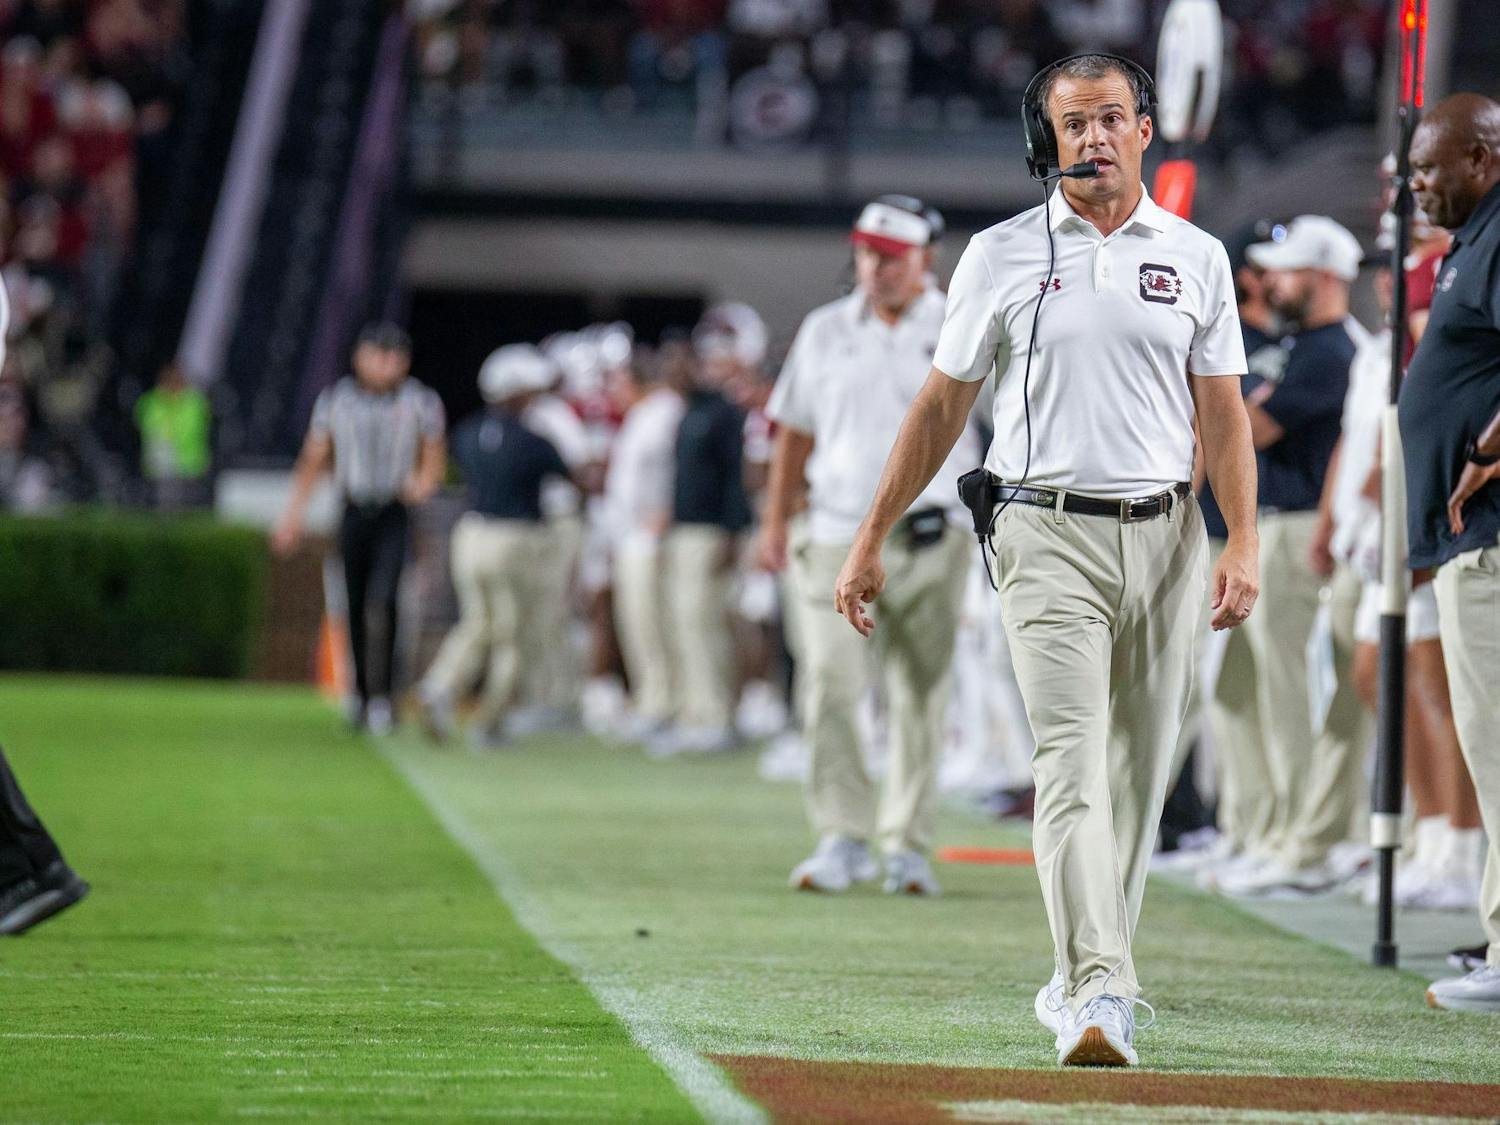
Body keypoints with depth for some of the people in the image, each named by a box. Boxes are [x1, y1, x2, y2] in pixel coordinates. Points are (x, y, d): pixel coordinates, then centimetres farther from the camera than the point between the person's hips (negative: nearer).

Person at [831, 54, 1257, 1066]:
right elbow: (942, 407, 9)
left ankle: (1081, 982, 20)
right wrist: (870, 542, 8)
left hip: (1165, 534, 3)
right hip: (1049, 535, -3)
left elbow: (1224, 413, 8)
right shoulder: (1002, 257, 4)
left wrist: (1243, 543, -5)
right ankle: (1101, 997, -24)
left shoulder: (1196, 258, 9)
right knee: (1074, 764, -15)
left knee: (1139, 773, 7)